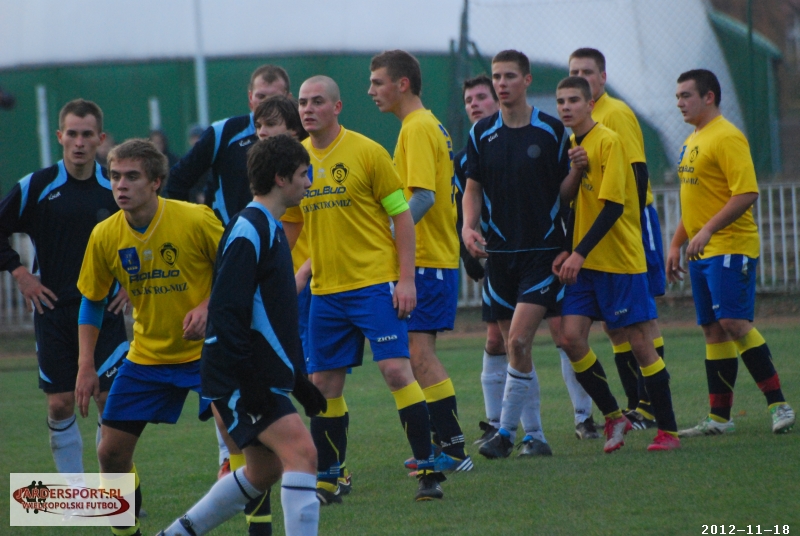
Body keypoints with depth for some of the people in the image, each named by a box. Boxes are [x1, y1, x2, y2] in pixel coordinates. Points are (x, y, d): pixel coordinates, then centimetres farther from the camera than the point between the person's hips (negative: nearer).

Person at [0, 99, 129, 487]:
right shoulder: (35, 187, -3)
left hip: (105, 309, 0)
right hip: (53, 309, 0)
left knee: (112, 401, -6)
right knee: (60, 405, 0)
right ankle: (76, 494, 11)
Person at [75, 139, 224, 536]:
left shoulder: (196, 220, -17)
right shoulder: (104, 236, -7)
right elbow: (91, 302, 6)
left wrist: (209, 306, -22)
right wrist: (86, 366, 0)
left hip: (206, 350, -3)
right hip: (146, 357, 3)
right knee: (111, 451, 2)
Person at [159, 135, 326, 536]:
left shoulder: (271, 229, 17)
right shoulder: (248, 232, -15)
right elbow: (226, 313, -22)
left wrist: (298, 380, 23)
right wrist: (248, 383, -25)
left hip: (264, 378, 10)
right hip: (239, 380, -10)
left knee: (263, 472, 16)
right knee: (301, 452, -19)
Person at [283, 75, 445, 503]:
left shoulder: (366, 152, -6)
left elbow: (402, 215, -4)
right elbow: (287, 226, 18)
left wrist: (406, 278, -11)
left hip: (375, 283, -5)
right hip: (325, 289, 5)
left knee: (396, 369, -13)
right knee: (323, 382, 6)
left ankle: (428, 468, -7)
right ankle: (327, 479, 17)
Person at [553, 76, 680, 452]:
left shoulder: (608, 141, -13)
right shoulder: (572, 145, 11)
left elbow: (612, 205, -18)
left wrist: (579, 253, -21)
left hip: (621, 261, -7)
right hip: (584, 263, 7)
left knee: (640, 345, -3)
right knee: (570, 337, -6)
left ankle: (668, 431, 5)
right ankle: (613, 417, 9)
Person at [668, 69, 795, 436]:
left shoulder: (726, 137, -12)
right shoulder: (692, 142, 18)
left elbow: (747, 193, -21)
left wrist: (708, 230, -25)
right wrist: (677, 244, 23)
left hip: (731, 248, -9)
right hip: (702, 253, 9)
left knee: (734, 323, -16)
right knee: (713, 331, 8)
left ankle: (778, 404, -11)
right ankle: (719, 418, 9)